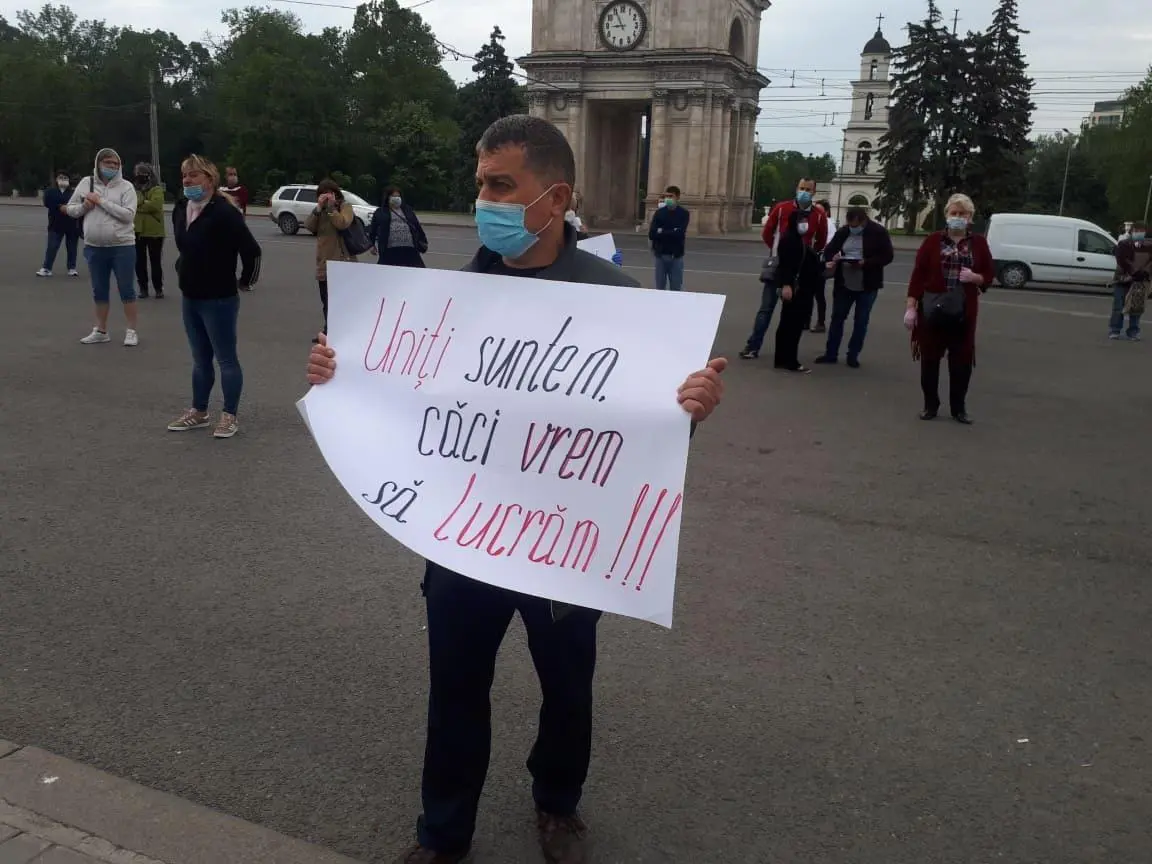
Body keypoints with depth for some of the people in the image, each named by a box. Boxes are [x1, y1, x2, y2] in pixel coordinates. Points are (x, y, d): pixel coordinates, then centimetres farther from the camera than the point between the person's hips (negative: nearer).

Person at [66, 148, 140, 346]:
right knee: (99, 291, 13)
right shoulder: (86, 183, 6)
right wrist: (84, 206, -8)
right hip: (94, 247, 4)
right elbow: (70, 209, 13)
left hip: (122, 246, -4)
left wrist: (101, 201, -17)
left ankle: (132, 331, 12)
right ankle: (100, 331, 24)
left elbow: (128, 215, -17)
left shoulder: (126, 186, -5)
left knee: (126, 289, 3)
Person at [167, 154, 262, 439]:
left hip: (219, 299, -8)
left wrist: (246, 280, -11)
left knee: (226, 359, 1)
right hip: (190, 297, 8)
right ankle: (199, 412, 27)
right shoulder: (180, 210, 7)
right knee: (200, 359, 16)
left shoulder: (224, 212, -20)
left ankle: (229, 416, 11)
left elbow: (251, 249, -21)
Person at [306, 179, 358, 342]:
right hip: (324, 262, 7)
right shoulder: (319, 210, 16)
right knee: (326, 301, 13)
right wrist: (318, 208, -9)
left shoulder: (345, 206, -2)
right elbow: (309, 226, 0)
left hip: (342, 261, -7)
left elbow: (342, 223, -22)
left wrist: (331, 207, -16)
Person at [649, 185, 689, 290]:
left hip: (676, 256, -1)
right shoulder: (659, 212, 2)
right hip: (660, 255, 2)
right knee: (659, 288, 8)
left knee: (676, 288, 4)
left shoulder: (683, 214, -2)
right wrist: (672, 233, -10)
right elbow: (651, 234, -7)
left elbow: (680, 234, -15)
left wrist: (662, 232, -9)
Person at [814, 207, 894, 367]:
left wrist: (865, 263, -23)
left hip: (867, 285, -3)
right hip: (844, 283, 3)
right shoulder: (843, 231, 0)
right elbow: (829, 250, 7)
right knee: (837, 317, 8)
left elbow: (887, 256, -11)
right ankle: (831, 353, 18)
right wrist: (832, 258, -17)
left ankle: (853, 355, 16)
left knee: (861, 321, 6)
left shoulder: (879, 232, -9)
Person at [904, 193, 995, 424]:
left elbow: (990, 274, 9)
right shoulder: (933, 240, 0)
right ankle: (930, 405, 18)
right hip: (932, 308, -1)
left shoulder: (979, 243, 5)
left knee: (961, 360, 5)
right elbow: (918, 274, -3)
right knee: (930, 357, 5)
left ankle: (959, 407, 17)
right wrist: (911, 307, -9)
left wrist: (976, 278, -14)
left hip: (964, 311, 1)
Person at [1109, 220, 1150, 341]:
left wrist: (1144, 272, -18)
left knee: (1137, 308, 3)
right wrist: (1133, 273, -22)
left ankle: (1133, 333, 11)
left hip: (1140, 282, 2)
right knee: (1119, 307, -2)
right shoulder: (1123, 245, -2)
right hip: (1122, 280, -2)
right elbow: (1121, 261, -13)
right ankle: (1114, 331, 7)